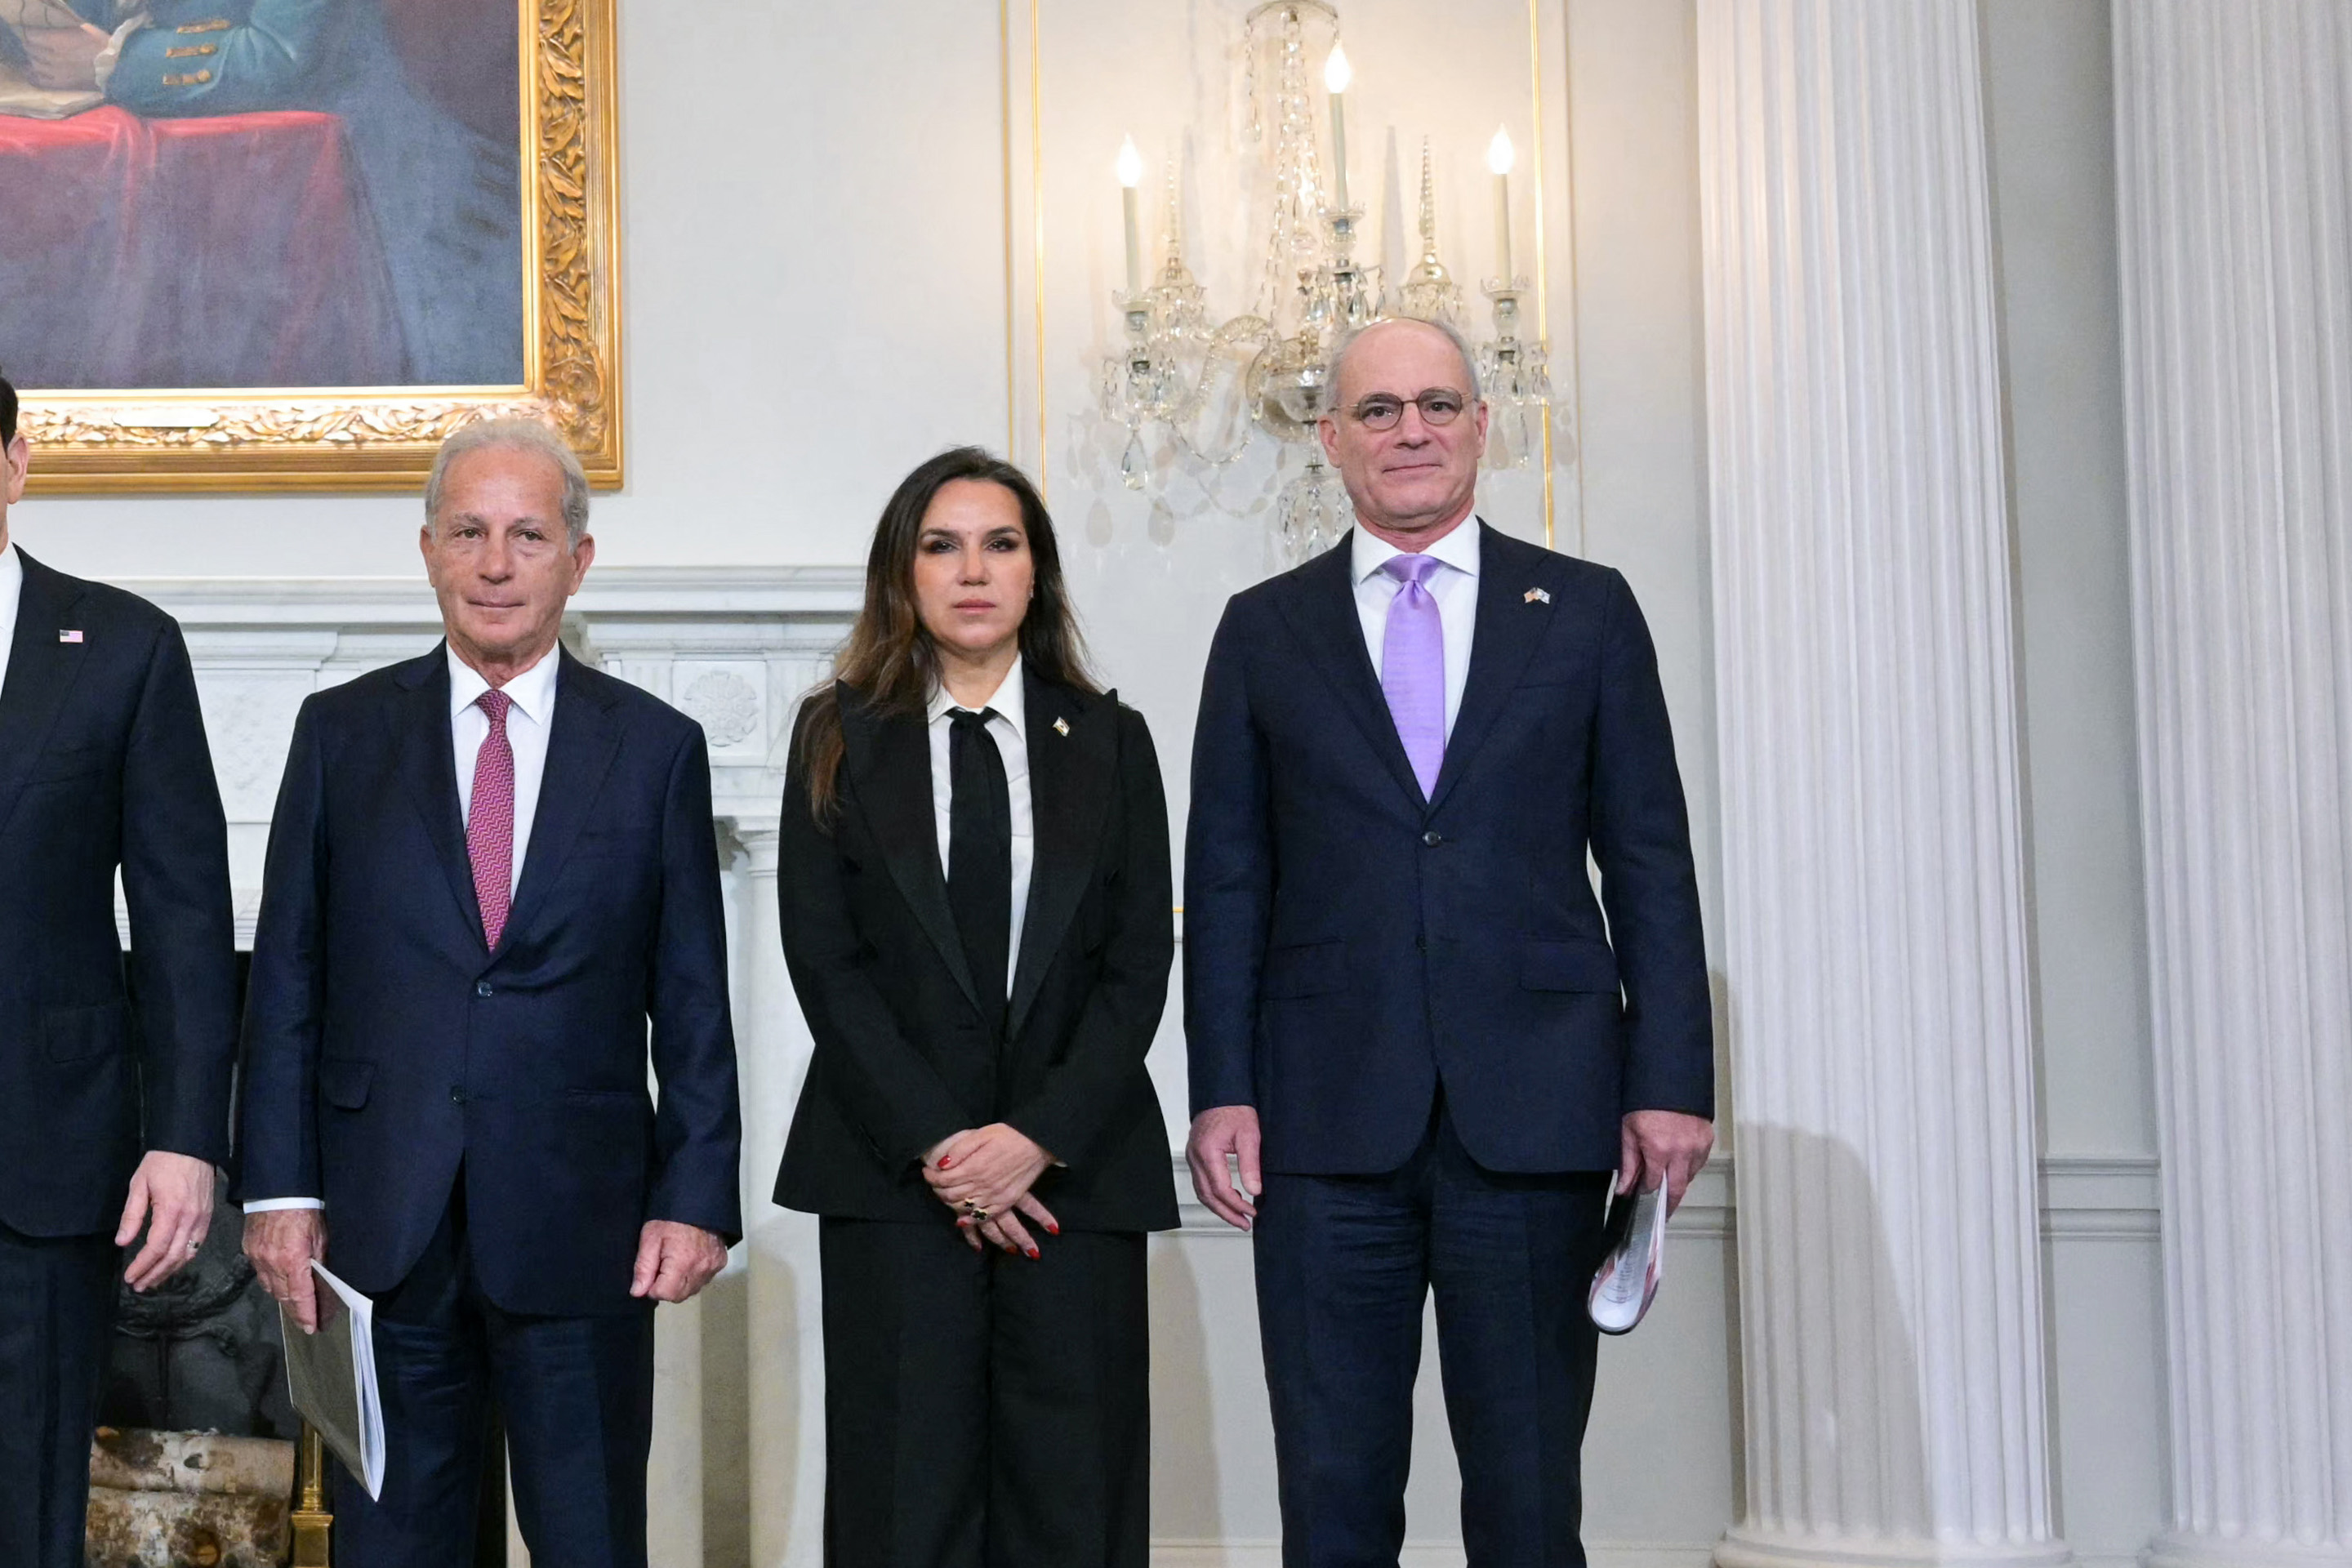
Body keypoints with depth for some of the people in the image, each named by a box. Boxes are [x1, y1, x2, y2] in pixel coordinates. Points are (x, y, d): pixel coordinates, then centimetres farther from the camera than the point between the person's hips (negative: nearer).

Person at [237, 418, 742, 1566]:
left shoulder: (657, 748, 4)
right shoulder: (343, 732, 6)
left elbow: (691, 1000, 3)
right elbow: (287, 976, 5)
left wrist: (697, 1198, -4)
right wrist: (279, 1187, -1)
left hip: (582, 1223, -1)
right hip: (383, 1221, 1)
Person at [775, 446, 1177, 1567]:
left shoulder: (1109, 742, 10)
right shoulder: (839, 740, 7)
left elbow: (1139, 962, 3)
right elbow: (825, 961, 0)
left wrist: (1039, 1136, -10)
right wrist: (936, 1145, -10)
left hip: (1077, 1167, 1)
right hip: (894, 1170, -1)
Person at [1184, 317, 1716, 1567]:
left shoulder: (1587, 611, 9)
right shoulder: (1264, 630, 11)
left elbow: (1650, 862, 6)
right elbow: (1225, 877, 8)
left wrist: (1671, 1082, -2)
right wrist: (1221, 1092, -1)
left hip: (1532, 1114, 0)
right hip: (1327, 1120, 1)